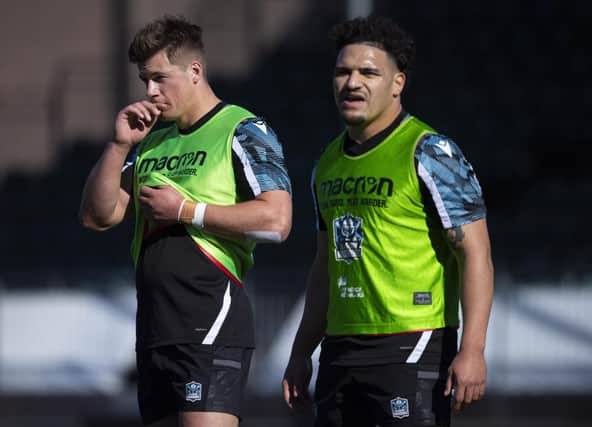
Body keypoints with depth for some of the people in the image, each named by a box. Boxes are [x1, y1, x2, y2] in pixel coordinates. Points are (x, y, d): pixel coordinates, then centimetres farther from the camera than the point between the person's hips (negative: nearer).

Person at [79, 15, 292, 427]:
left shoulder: (244, 132, -4)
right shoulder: (151, 141, 19)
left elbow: (276, 220, -16)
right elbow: (98, 216, 15)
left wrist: (185, 211, -13)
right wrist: (119, 145, 2)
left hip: (211, 322, -8)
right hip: (155, 328, 8)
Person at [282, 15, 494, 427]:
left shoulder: (428, 153, -8)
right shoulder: (329, 163, 15)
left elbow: (475, 254, -12)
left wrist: (471, 351, -21)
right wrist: (301, 354, 21)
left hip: (413, 347, -7)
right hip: (340, 350, 8)